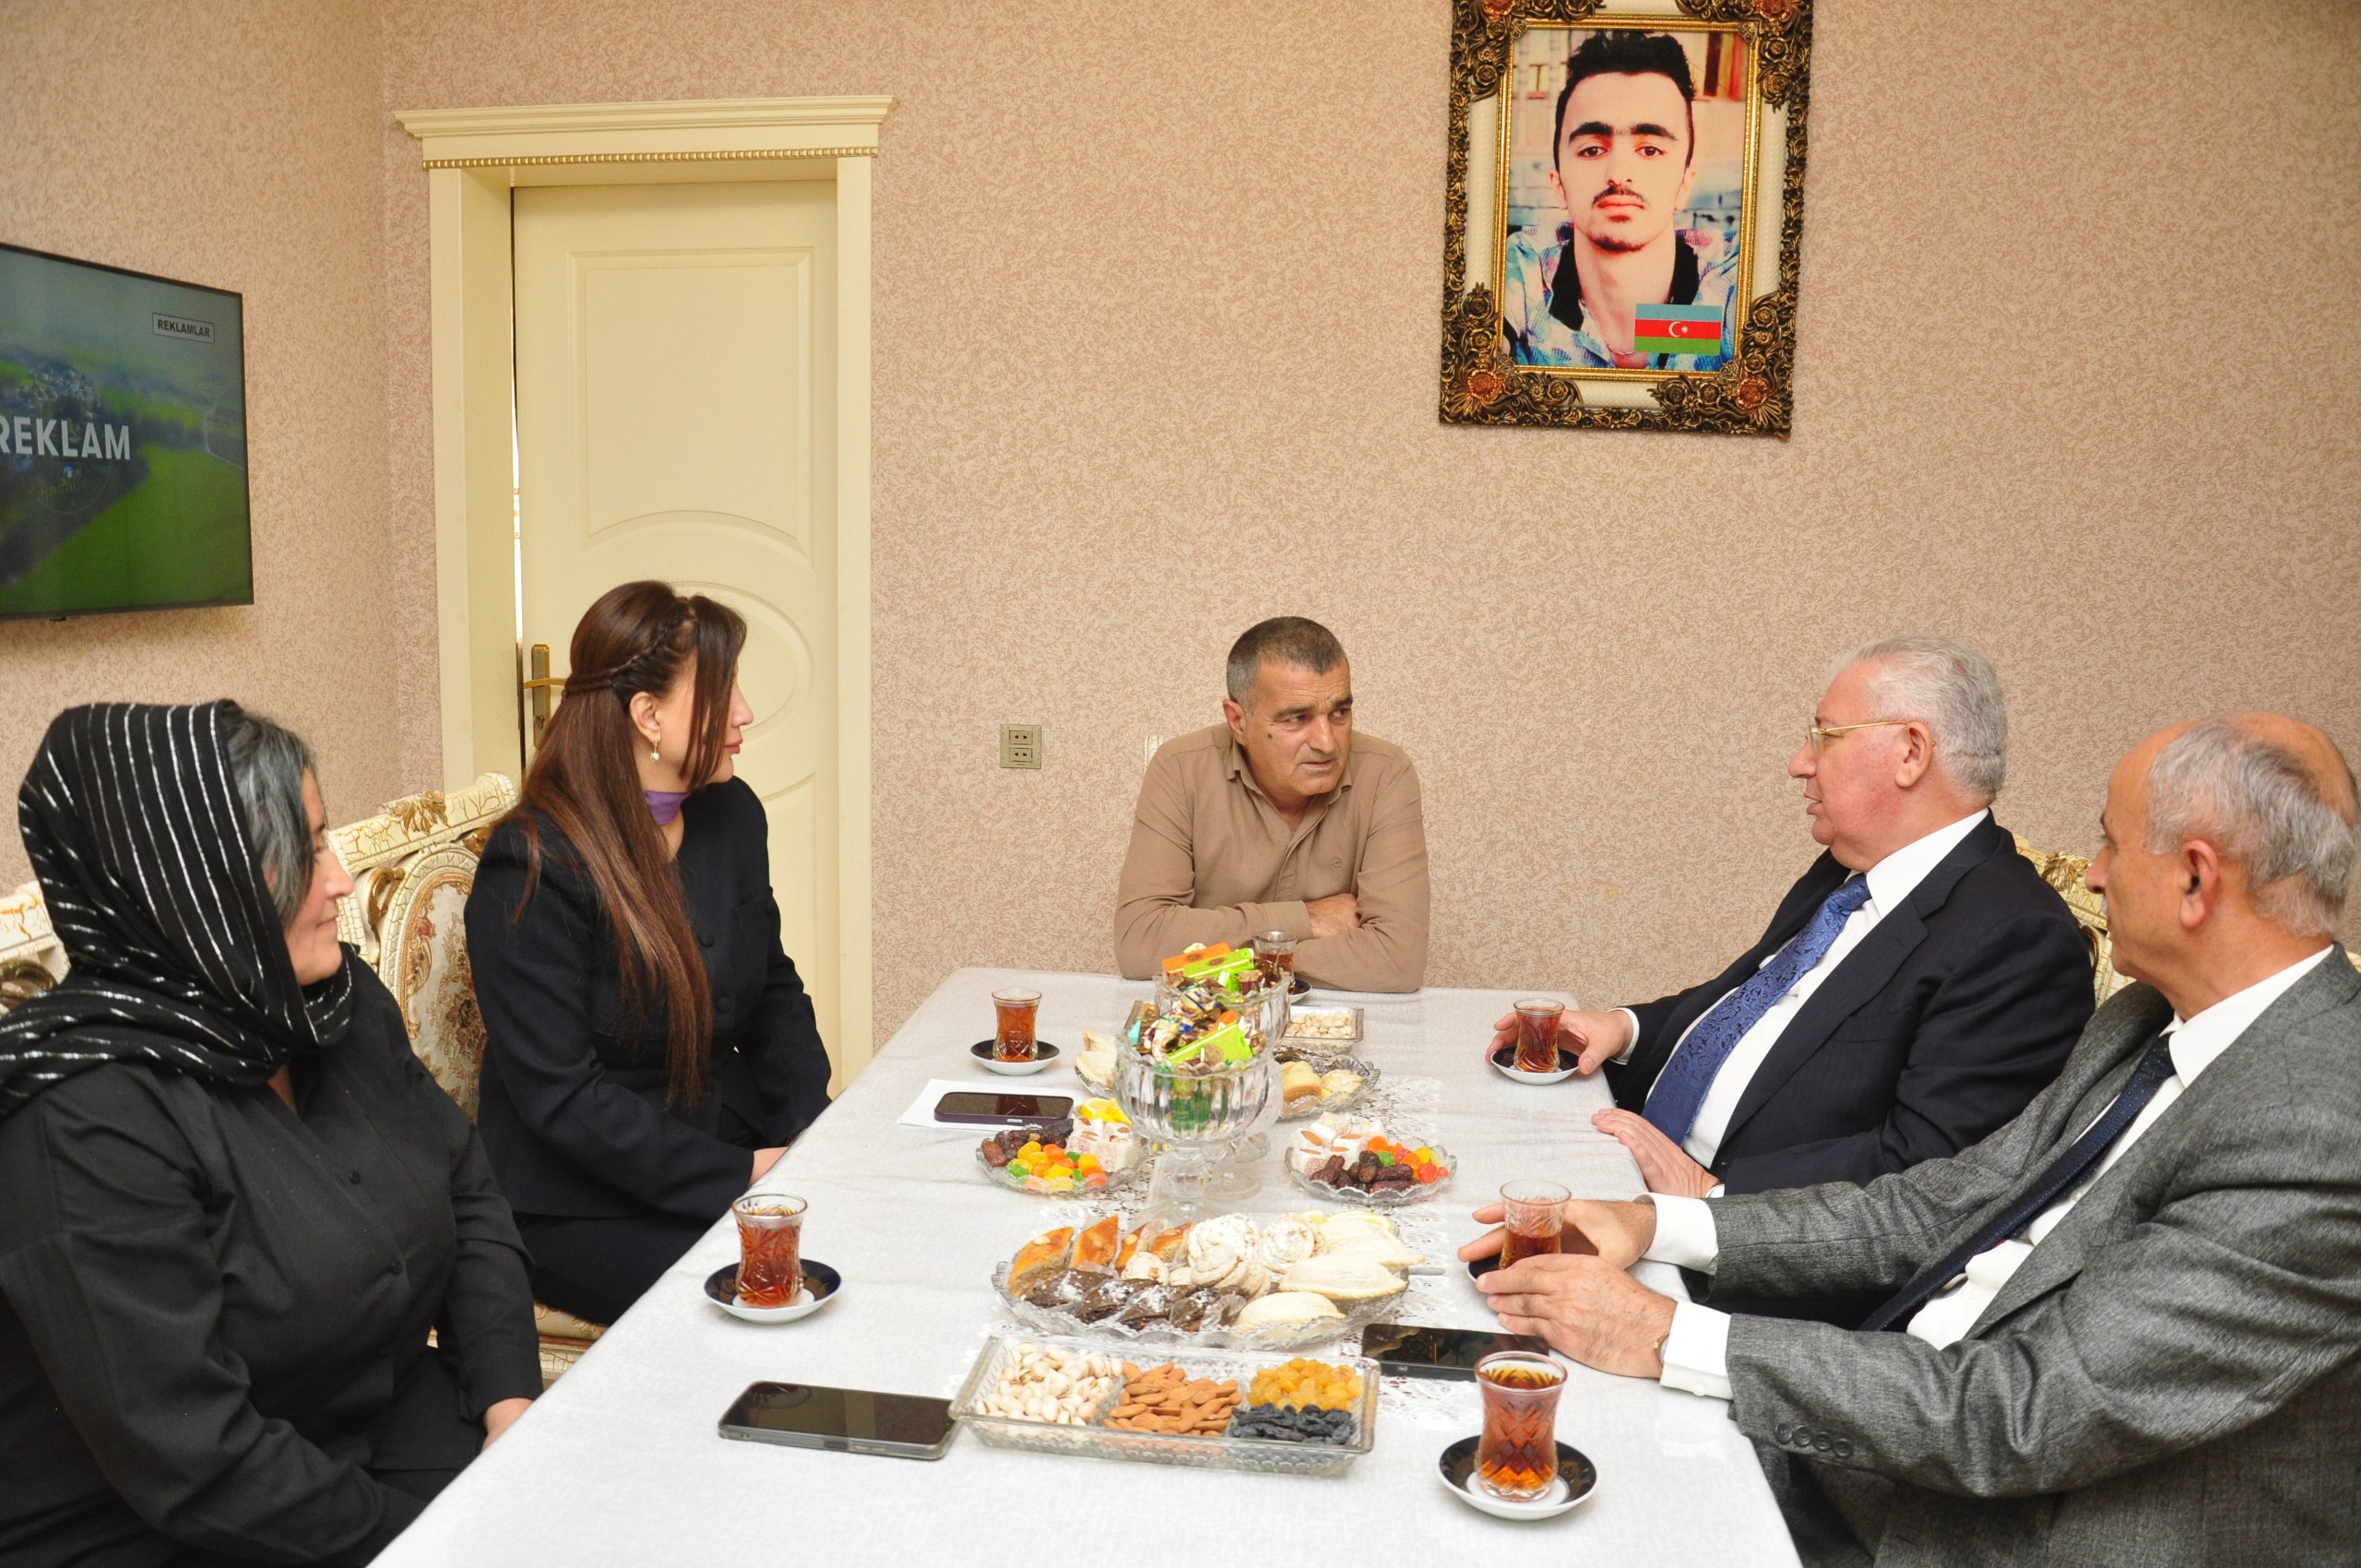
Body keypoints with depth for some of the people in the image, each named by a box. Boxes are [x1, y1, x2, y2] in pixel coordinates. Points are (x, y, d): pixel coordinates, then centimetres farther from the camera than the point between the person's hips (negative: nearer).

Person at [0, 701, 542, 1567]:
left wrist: (511, 1401, -5)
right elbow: (193, 1462, -24)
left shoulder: (341, 1002, 1)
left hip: (393, 1419, 7)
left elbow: (469, 1197, 7)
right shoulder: (91, 1124, -23)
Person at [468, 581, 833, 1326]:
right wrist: (739, 1178, -20)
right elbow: (562, 1097, -19)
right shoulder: (531, 870, -17)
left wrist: (811, 1133, -1)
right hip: (584, 1202, -7)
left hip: (733, 1140, 7)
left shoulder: (732, 815, 5)